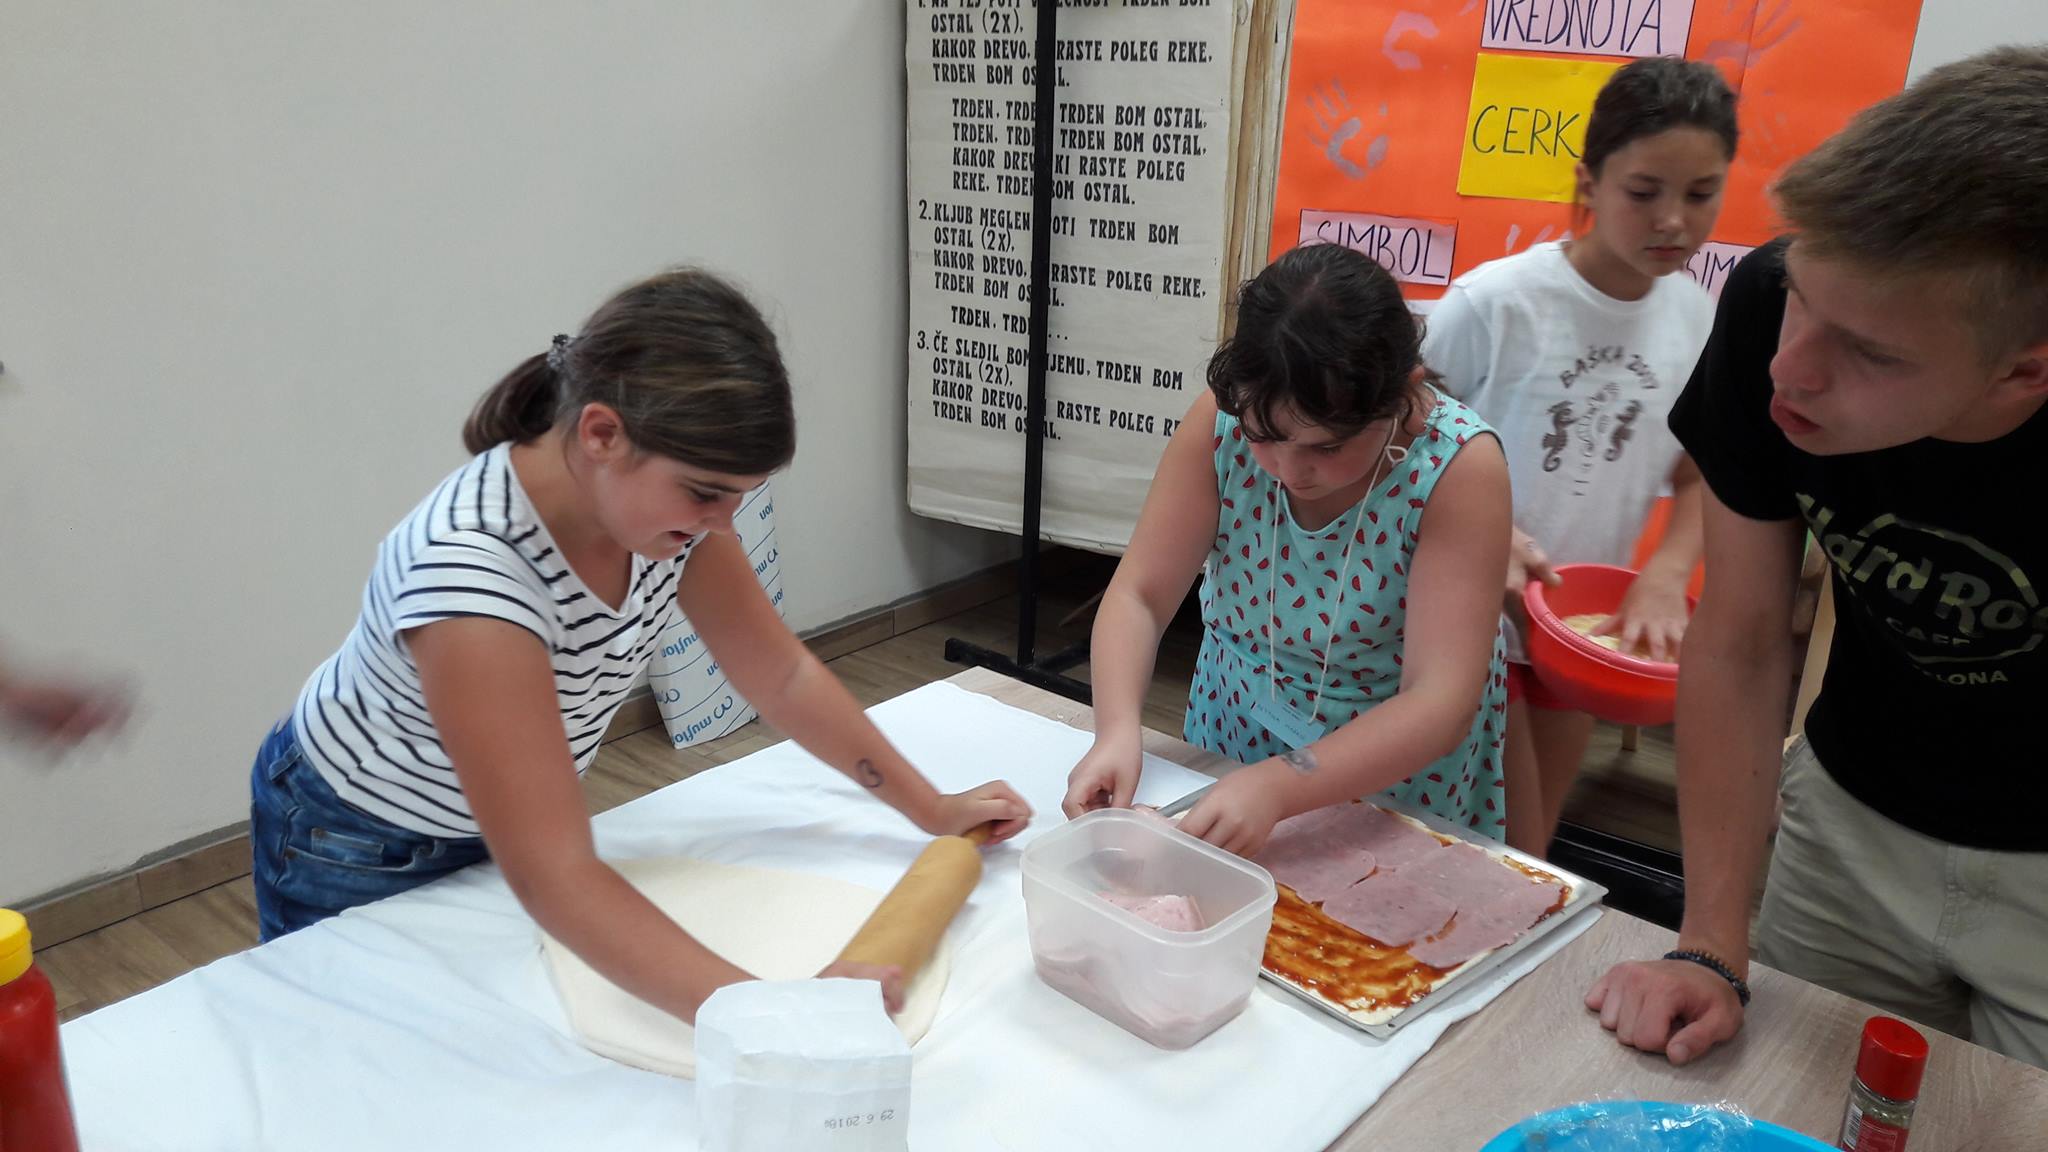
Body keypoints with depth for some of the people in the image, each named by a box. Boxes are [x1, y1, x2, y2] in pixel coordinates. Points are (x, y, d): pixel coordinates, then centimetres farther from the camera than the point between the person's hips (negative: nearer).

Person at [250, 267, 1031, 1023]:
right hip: (357, 853, -6)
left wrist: (931, 809, -7)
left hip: (500, 824, 6)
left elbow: (781, 676, -7)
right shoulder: (469, 564, -41)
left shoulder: (662, 491, -20)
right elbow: (555, 880, -44)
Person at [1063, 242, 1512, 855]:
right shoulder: (1222, 421, -22)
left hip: (1399, 767, -2)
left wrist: (1279, 787, -45)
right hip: (1235, 732, 2)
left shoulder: (1459, 465, -29)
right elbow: (1140, 596, -18)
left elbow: (1440, 704, -32)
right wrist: (1116, 730, -36)